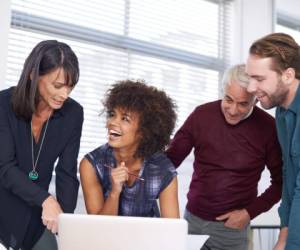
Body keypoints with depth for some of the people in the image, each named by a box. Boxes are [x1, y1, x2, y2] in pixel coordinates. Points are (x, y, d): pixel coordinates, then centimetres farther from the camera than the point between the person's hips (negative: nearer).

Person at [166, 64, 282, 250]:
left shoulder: (268, 128, -11)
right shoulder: (202, 115, -7)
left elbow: (281, 181, -2)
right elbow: (170, 160, -2)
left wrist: (250, 212, -9)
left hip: (232, 227, -2)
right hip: (193, 218, 2)